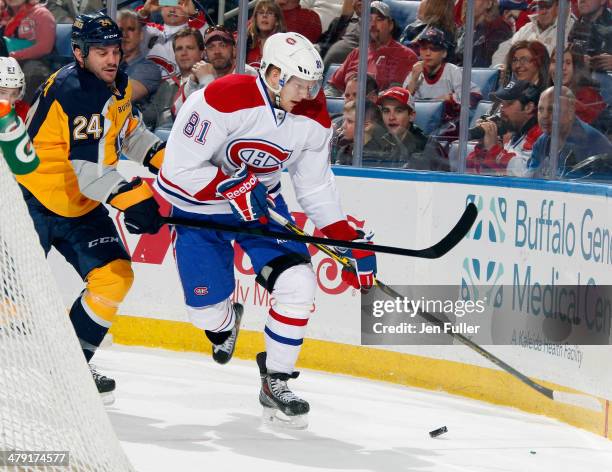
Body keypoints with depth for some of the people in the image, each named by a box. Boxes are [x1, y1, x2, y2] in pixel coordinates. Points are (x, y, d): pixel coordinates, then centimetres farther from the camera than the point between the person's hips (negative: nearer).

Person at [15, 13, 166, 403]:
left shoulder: (116, 86, 5)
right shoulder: (72, 91, -24)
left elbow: (129, 132, 23)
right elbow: (89, 167, -30)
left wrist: (164, 159, 9)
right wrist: (131, 199, -35)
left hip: (80, 205, 8)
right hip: (34, 198, -8)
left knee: (115, 277, -2)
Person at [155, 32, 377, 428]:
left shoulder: (313, 119, -12)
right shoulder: (220, 101, -31)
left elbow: (316, 187, 0)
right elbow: (177, 171, -28)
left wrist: (349, 239, -6)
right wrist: (233, 189, -32)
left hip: (261, 203, 4)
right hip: (199, 207, -4)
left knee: (297, 284, -15)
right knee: (207, 308, 0)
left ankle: (276, 382, 1)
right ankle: (226, 322, 41)